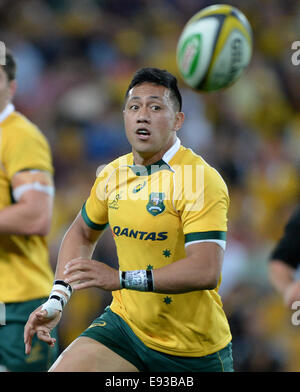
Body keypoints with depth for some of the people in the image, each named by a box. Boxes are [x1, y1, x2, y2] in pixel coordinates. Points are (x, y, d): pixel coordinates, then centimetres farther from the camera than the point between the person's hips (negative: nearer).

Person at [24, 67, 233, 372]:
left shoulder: (202, 179, -18)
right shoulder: (112, 175, 3)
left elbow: (206, 271, -28)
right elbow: (82, 232, 23)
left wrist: (121, 278, -32)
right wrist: (57, 299, 10)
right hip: (125, 323, 4)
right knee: (61, 370, -15)